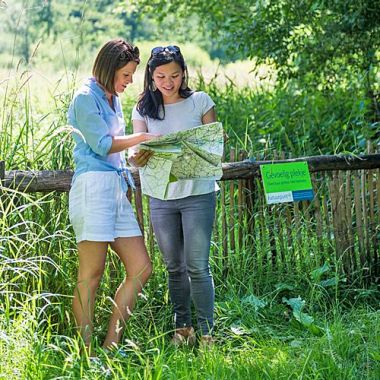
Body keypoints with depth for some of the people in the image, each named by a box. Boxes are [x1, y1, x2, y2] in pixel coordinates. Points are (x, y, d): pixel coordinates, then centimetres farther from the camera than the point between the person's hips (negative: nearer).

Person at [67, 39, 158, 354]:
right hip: (94, 186, -9)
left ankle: (110, 347, 5)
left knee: (141, 269, 2)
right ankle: (87, 354, -3)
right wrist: (143, 138, -3)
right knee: (91, 275, -8)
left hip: (117, 188, 9)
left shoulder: (113, 100, 23)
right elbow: (102, 145, -9)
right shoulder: (86, 97, -4)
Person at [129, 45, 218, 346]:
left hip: (198, 194, -3)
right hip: (161, 197, 3)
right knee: (174, 268, 10)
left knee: (197, 266, -7)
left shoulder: (200, 102, 2)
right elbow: (137, 152, 0)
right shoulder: (143, 110, 7)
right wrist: (136, 159, -24)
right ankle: (182, 328, 20)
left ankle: (207, 332, -1)